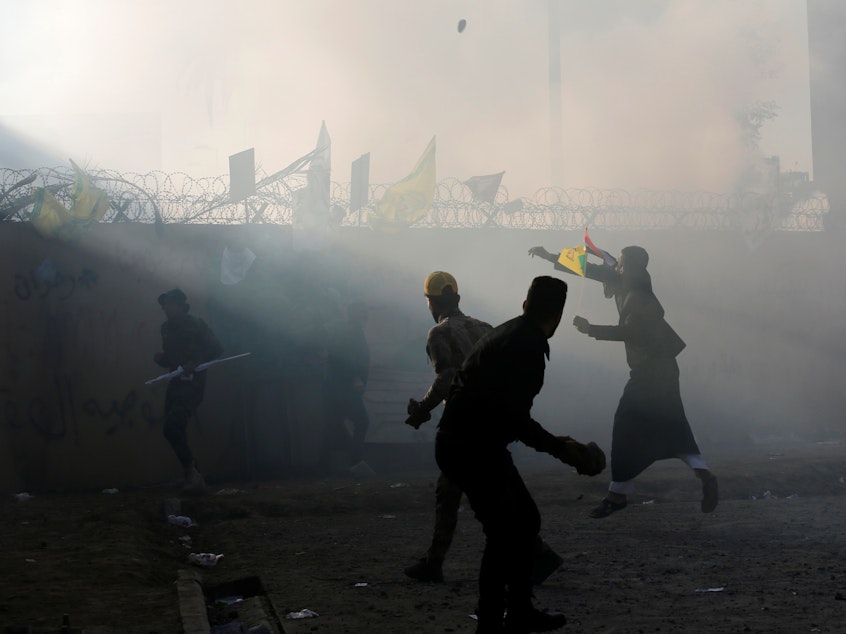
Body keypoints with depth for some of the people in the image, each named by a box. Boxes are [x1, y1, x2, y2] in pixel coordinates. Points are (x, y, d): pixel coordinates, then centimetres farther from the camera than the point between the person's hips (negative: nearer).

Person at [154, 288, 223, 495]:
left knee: (172, 427, -23)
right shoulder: (167, 328, 14)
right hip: (175, 384, 8)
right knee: (175, 431, 8)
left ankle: (192, 473, -15)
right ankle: (194, 478, 19)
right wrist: (160, 358, 1)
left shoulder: (196, 325, -5)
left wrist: (195, 363, -23)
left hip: (192, 383, -8)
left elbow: (216, 348, -11)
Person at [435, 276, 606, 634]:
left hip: (472, 444, 10)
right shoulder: (527, 346, -19)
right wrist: (559, 448, -17)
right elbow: (514, 417, -23)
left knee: (525, 520, 17)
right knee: (504, 534, -7)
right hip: (471, 449, -10)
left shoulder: (509, 333, 12)